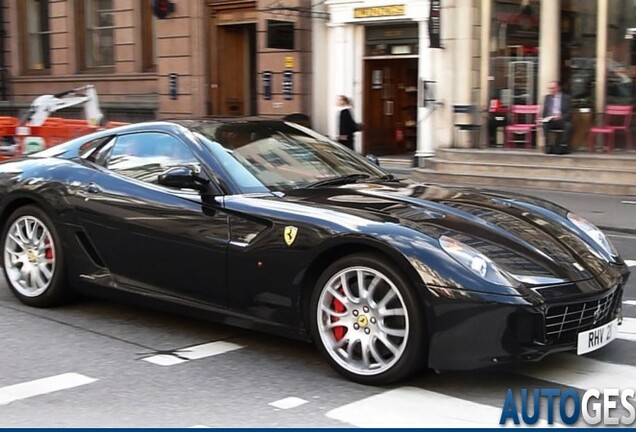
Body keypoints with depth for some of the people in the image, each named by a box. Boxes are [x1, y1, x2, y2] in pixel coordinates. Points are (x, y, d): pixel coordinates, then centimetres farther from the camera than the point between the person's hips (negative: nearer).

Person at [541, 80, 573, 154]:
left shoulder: (566, 98, 5)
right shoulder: (548, 97, 16)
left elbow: (569, 113, -1)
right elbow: (545, 112, 15)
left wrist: (561, 117, -21)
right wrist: (546, 118, -9)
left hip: (562, 120, -2)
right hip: (550, 120, 2)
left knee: (568, 125, -34)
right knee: (544, 125, -30)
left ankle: (563, 147, -30)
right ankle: (548, 146, -30)